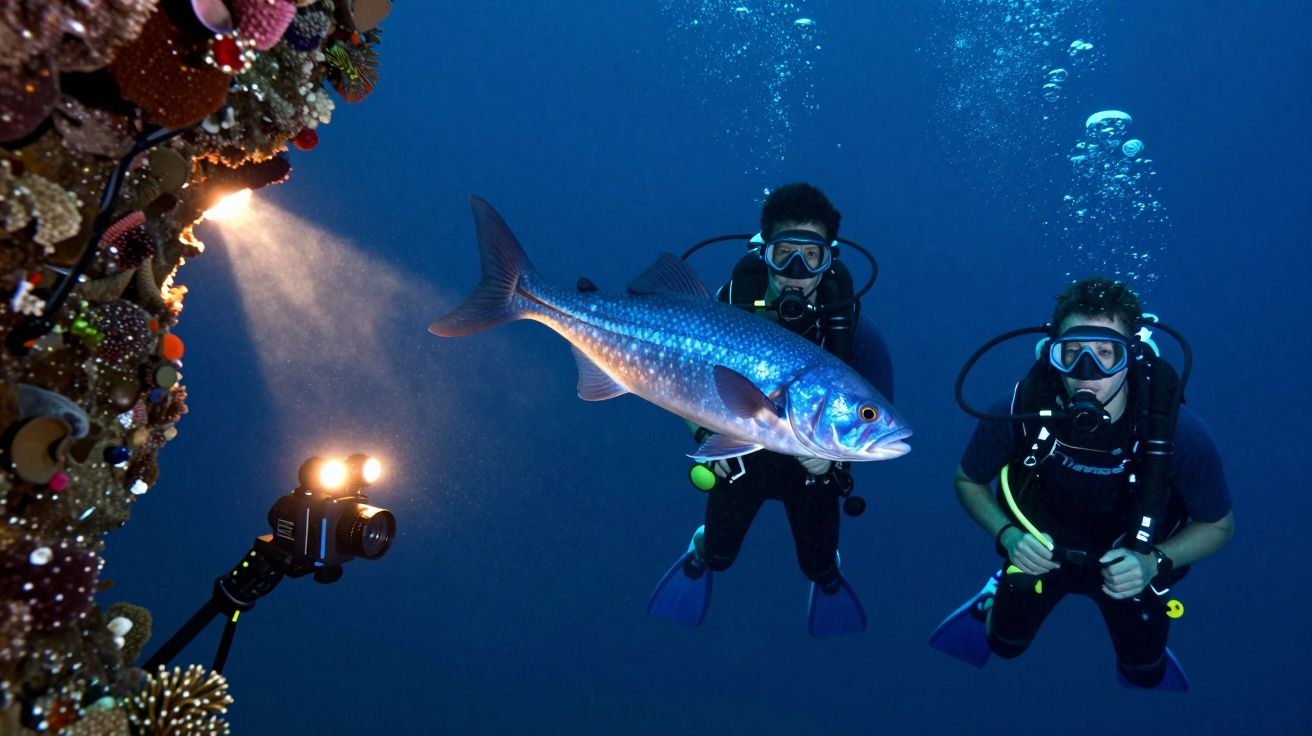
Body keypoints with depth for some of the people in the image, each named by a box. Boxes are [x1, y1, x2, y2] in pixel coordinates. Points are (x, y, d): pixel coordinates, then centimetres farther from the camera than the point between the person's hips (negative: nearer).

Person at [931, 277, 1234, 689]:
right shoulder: (1017, 412, -33)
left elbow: (1219, 526, -15)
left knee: (1144, 676, 23)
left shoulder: (1179, 432, -34)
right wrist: (1006, 535, -28)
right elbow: (968, 481, -11)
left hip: (1131, 564, 0)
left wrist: (1153, 563, -31)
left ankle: (1140, 623, 53)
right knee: (1004, 647, 22)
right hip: (1041, 551, 0)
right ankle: (998, 597, 51)